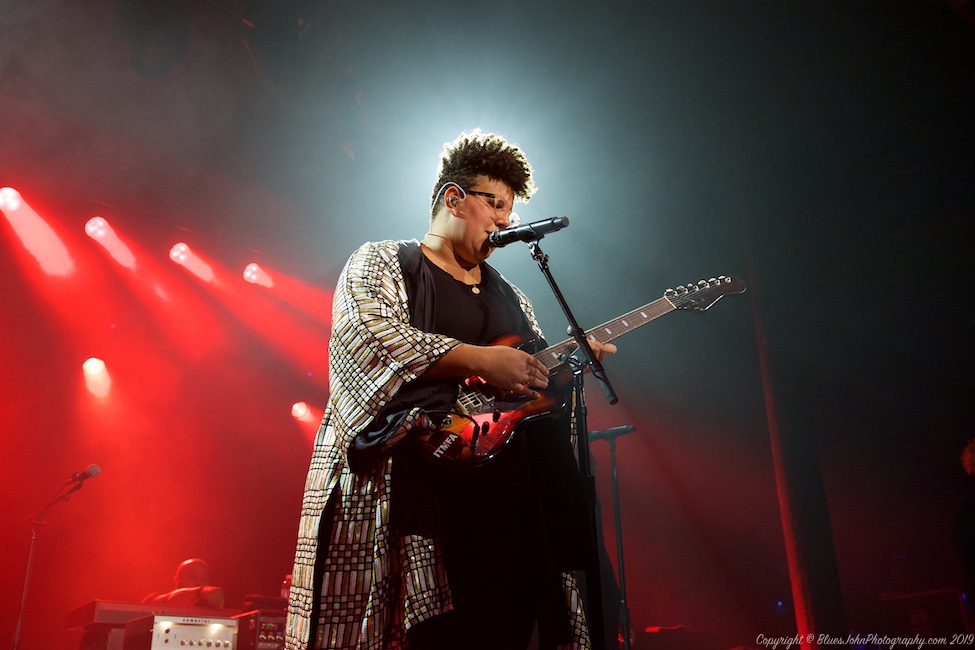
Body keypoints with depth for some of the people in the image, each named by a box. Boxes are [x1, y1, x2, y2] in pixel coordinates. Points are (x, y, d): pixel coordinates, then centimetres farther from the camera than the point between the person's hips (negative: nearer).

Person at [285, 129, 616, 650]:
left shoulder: (510, 296, 25)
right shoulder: (382, 263, 5)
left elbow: (536, 378, 24)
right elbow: (366, 338, -15)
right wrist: (480, 361, -19)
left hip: (503, 492, 6)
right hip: (408, 484, -5)